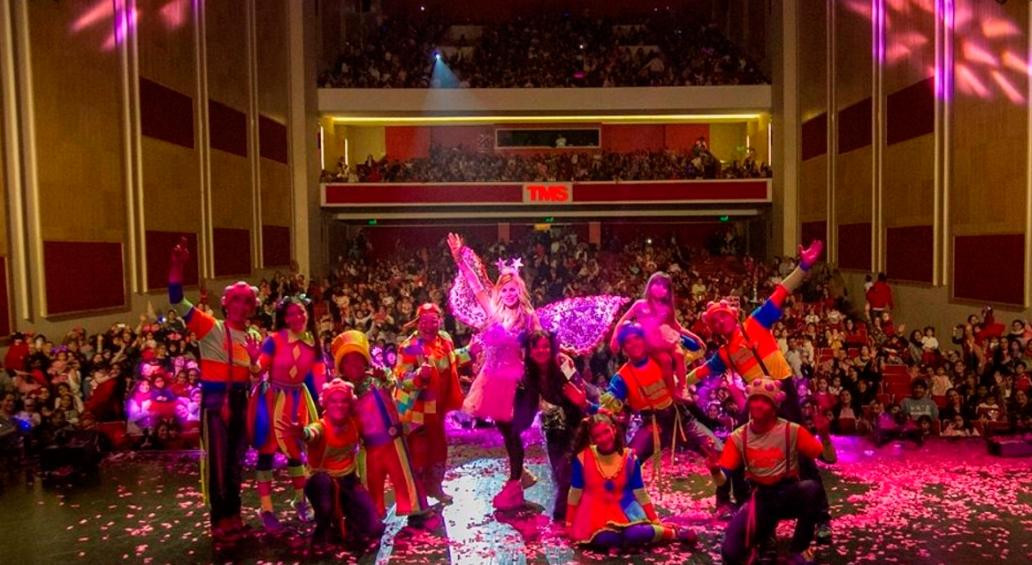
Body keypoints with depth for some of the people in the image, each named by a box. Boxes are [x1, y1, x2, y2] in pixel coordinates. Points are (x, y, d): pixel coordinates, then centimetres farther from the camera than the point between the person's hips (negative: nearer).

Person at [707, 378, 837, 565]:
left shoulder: (792, 430, -10)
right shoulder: (738, 437, -4)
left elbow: (829, 458, -10)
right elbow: (722, 479, -7)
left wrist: (824, 435, -30)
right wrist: (715, 470, -31)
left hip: (789, 494, 0)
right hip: (761, 498, 0)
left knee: (813, 488, -37)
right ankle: (764, 531, 15)